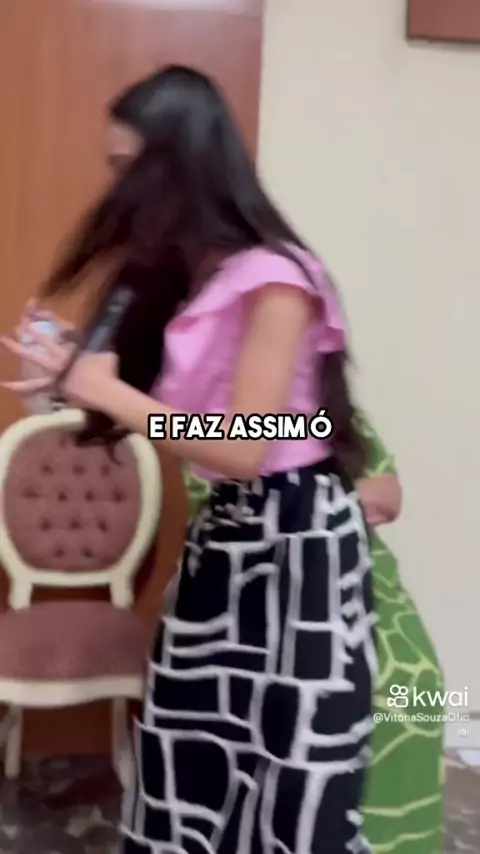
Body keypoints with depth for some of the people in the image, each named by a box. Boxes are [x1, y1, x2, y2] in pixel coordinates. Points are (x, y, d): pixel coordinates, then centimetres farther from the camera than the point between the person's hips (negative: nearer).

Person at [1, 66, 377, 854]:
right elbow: (176, 407, 10)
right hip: (225, 530, 9)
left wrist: (108, 392, -20)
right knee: (191, 750, 17)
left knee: (292, 769, 5)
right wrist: (84, 379, -2)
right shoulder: (188, 273, 9)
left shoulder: (273, 279, -19)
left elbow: (244, 448, -22)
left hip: (298, 537, -8)